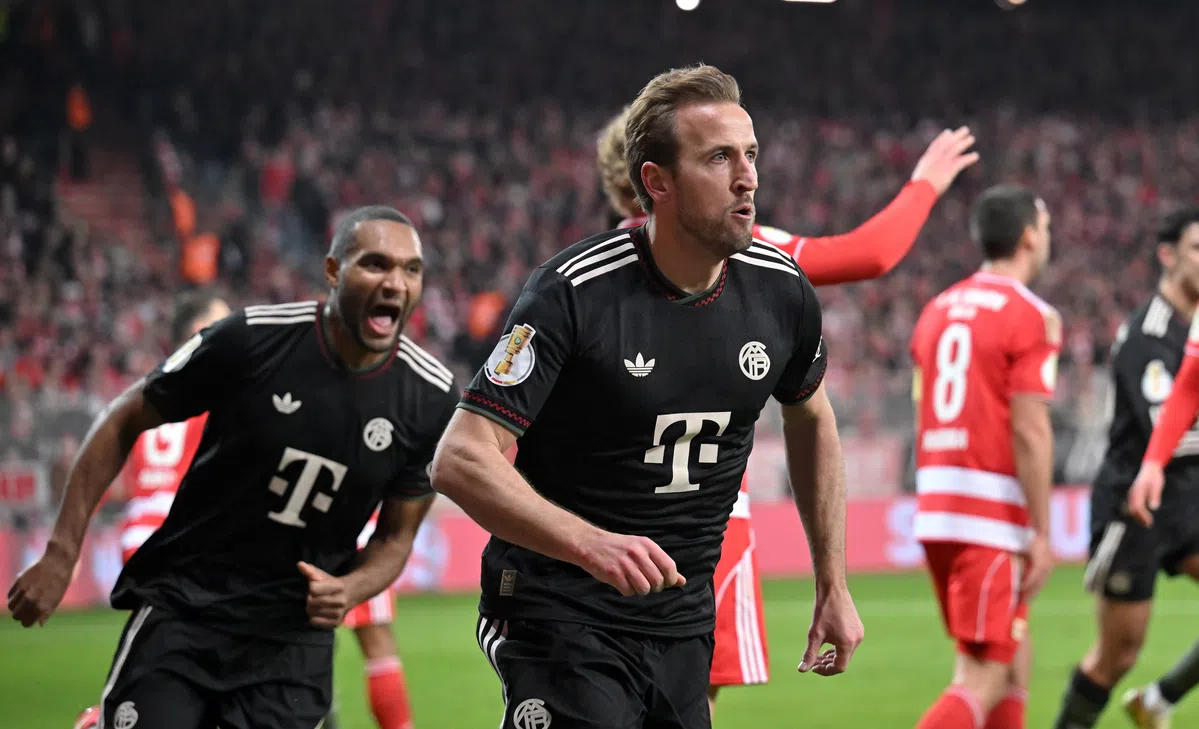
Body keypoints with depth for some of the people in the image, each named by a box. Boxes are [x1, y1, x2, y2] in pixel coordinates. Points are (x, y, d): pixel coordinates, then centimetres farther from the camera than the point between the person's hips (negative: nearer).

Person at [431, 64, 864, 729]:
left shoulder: (781, 292, -1)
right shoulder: (573, 294, -18)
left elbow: (810, 418, 21)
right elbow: (460, 460, -23)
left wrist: (833, 586, 20)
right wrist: (592, 545, -36)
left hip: (684, 624, 6)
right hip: (562, 618, -6)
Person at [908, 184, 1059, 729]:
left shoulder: (937, 310, 14)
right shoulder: (1032, 317, -9)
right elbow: (1029, 429, -15)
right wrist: (1041, 534, -12)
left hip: (936, 505, 8)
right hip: (993, 517, -8)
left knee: (1013, 660, 19)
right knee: (984, 680, -8)